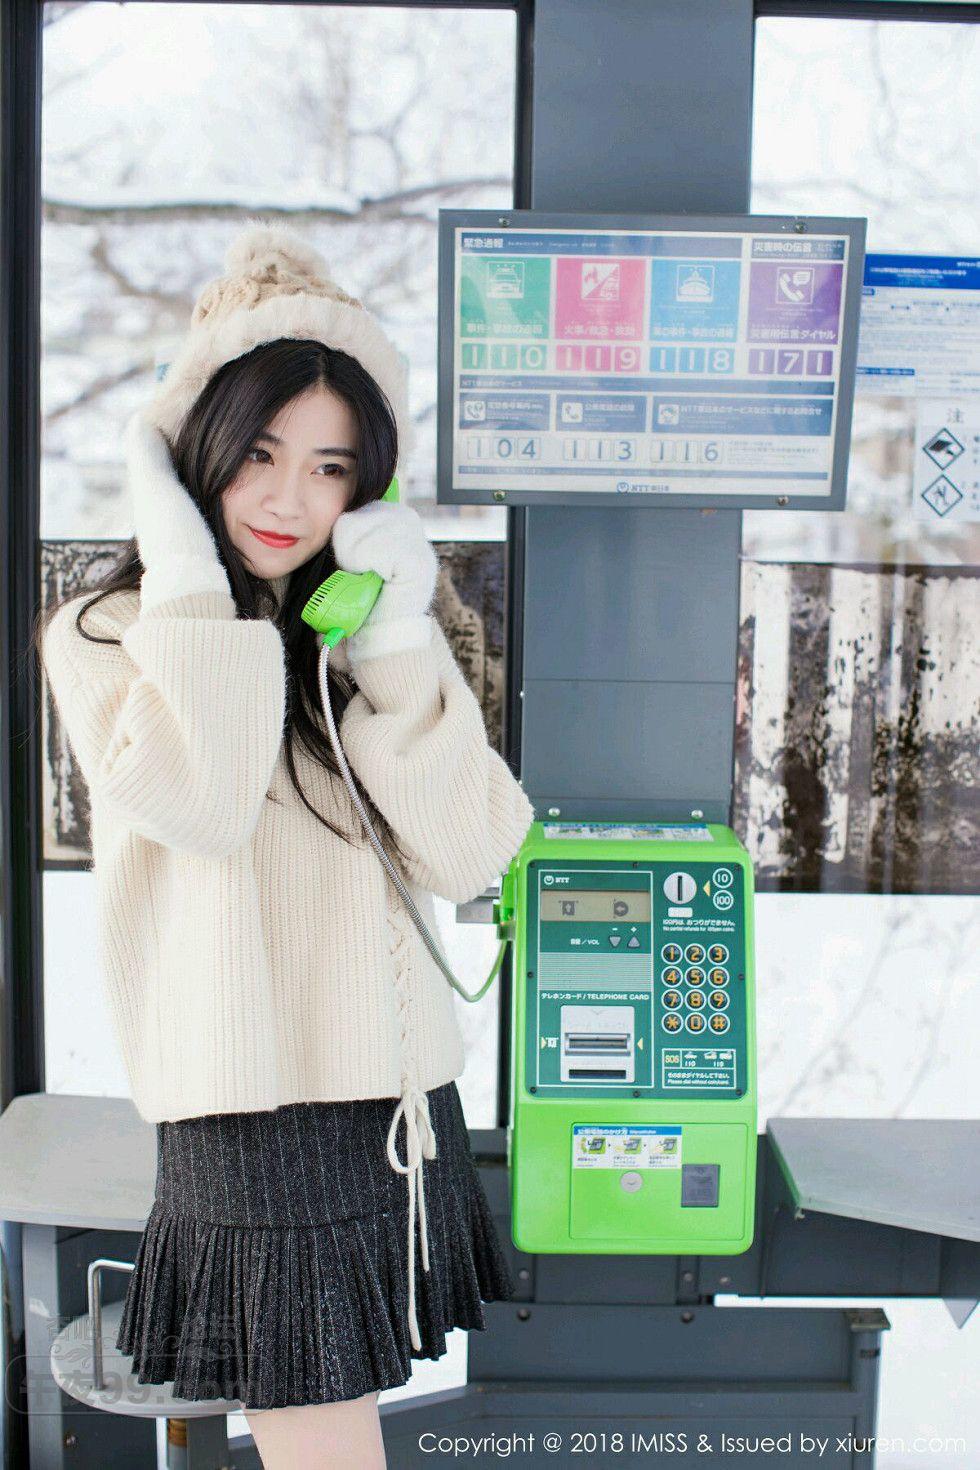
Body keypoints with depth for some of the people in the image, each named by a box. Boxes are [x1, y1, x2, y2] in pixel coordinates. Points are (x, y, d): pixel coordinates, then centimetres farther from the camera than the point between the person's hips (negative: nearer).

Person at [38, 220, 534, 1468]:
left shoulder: (365, 644, 9)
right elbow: (199, 803, -23)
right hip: (255, 1121, -4)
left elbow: (468, 859, -3)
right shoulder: (106, 636, -2)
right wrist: (185, 568, -14)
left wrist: (399, 641, -11)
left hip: (403, 1105, 5)